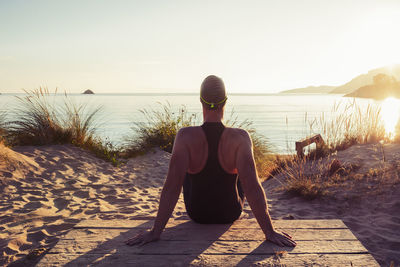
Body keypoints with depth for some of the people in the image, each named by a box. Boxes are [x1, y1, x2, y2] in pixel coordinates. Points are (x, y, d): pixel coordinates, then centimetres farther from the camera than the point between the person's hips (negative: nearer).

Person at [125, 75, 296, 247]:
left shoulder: (185, 136, -24)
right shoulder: (240, 137, -24)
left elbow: (172, 185, -28)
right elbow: (252, 186, -29)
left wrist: (155, 231, -23)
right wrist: (270, 232, -23)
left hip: (197, 214, 0)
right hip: (231, 214, 0)